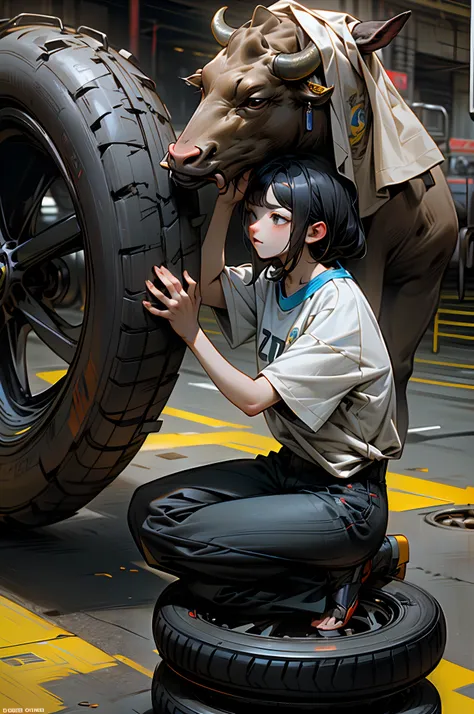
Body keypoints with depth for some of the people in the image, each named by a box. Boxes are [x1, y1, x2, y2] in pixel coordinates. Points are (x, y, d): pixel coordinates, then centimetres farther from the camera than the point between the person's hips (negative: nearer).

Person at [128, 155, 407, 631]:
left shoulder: (340, 309, -21)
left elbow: (253, 398, -21)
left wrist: (192, 334, -15)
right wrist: (227, 202, -2)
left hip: (346, 497, -9)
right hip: (291, 468, 9)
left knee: (174, 538, -19)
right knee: (149, 510, -3)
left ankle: (333, 577, -4)